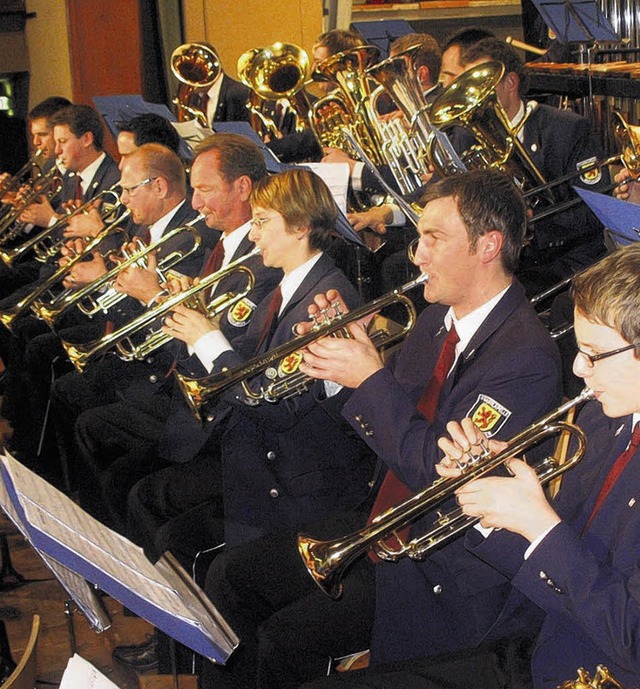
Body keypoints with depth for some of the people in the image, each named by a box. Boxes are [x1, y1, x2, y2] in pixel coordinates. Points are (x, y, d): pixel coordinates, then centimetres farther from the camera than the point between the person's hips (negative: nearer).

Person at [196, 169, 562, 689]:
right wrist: (343, 365, -5)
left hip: (442, 565, -9)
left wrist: (371, 377, -23)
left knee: (285, 638, -20)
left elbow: (444, 477, -26)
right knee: (230, 576, 4)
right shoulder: (438, 318, 7)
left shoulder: (527, 357, -21)